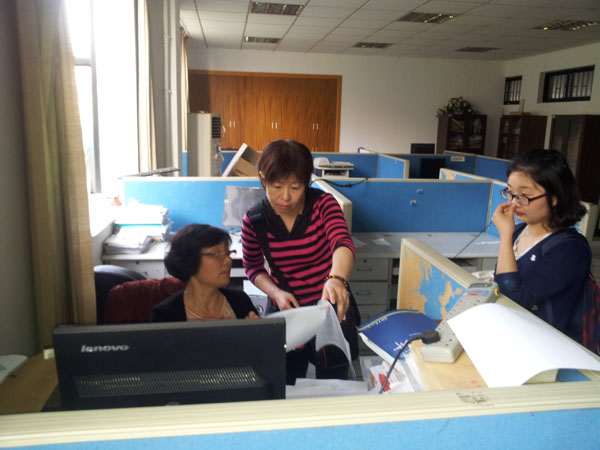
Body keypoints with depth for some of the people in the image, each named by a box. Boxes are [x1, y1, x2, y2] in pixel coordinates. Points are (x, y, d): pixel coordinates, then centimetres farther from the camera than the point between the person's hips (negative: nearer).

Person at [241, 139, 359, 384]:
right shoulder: (254, 219, -11)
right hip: (285, 311, 1)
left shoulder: (323, 204, -17)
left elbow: (342, 243, -34)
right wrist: (276, 293, -15)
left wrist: (336, 279, -55)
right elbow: (253, 267, 3)